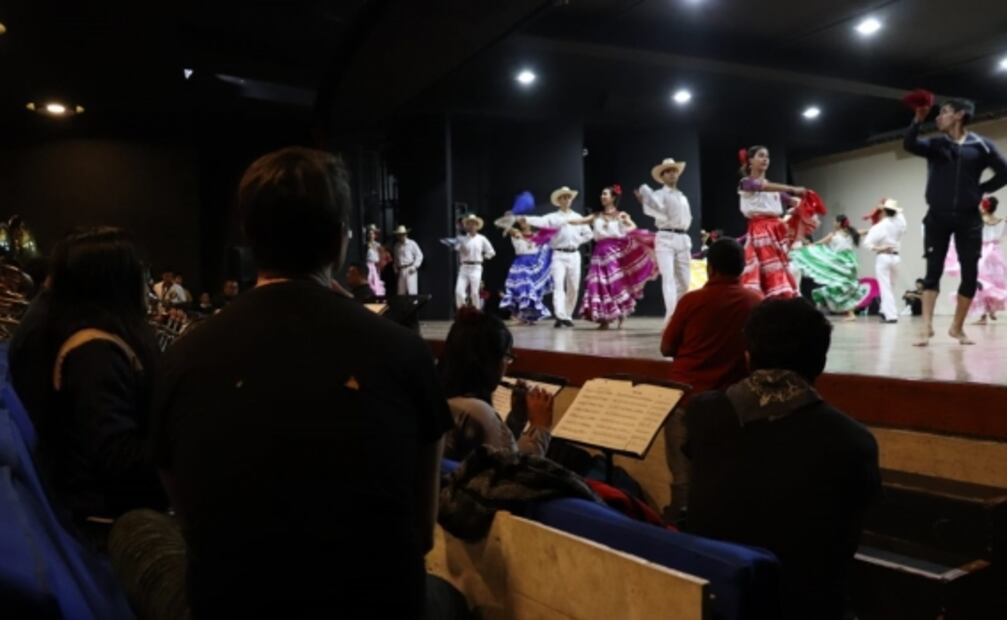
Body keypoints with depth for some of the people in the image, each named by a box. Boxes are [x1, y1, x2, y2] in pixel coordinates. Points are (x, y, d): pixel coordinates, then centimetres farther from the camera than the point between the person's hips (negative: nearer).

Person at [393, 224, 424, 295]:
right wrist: (396, 269, 12)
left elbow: (419, 255, -2)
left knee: (412, 291, -10)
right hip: (401, 271, 5)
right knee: (401, 291, 2)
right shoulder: (397, 246, 14)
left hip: (410, 270, -5)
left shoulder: (411, 243, -1)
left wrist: (414, 266, -10)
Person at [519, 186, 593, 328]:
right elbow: (541, 221, -20)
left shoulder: (578, 217, 12)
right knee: (558, 285, -15)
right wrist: (526, 219, -39)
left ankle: (568, 315, 19)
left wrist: (577, 241, 3)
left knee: (573, 287, 6)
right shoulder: (553, 217, 0)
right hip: (559, 255, -3)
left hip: (574, 255, 4)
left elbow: (588, 234, 19)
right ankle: (560, 316, -23)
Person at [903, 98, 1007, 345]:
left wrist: (981, 189, 1)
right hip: (938, 217, 0)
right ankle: (927, 327, -10)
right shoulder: (935, 144, 7)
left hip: (968, 219, 0)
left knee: (971, 274, 0)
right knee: (933, 271, -6)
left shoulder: (981, 145, 5)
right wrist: (918, 120, -22)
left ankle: (957, 327, 13)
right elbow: (909, 145, -12)